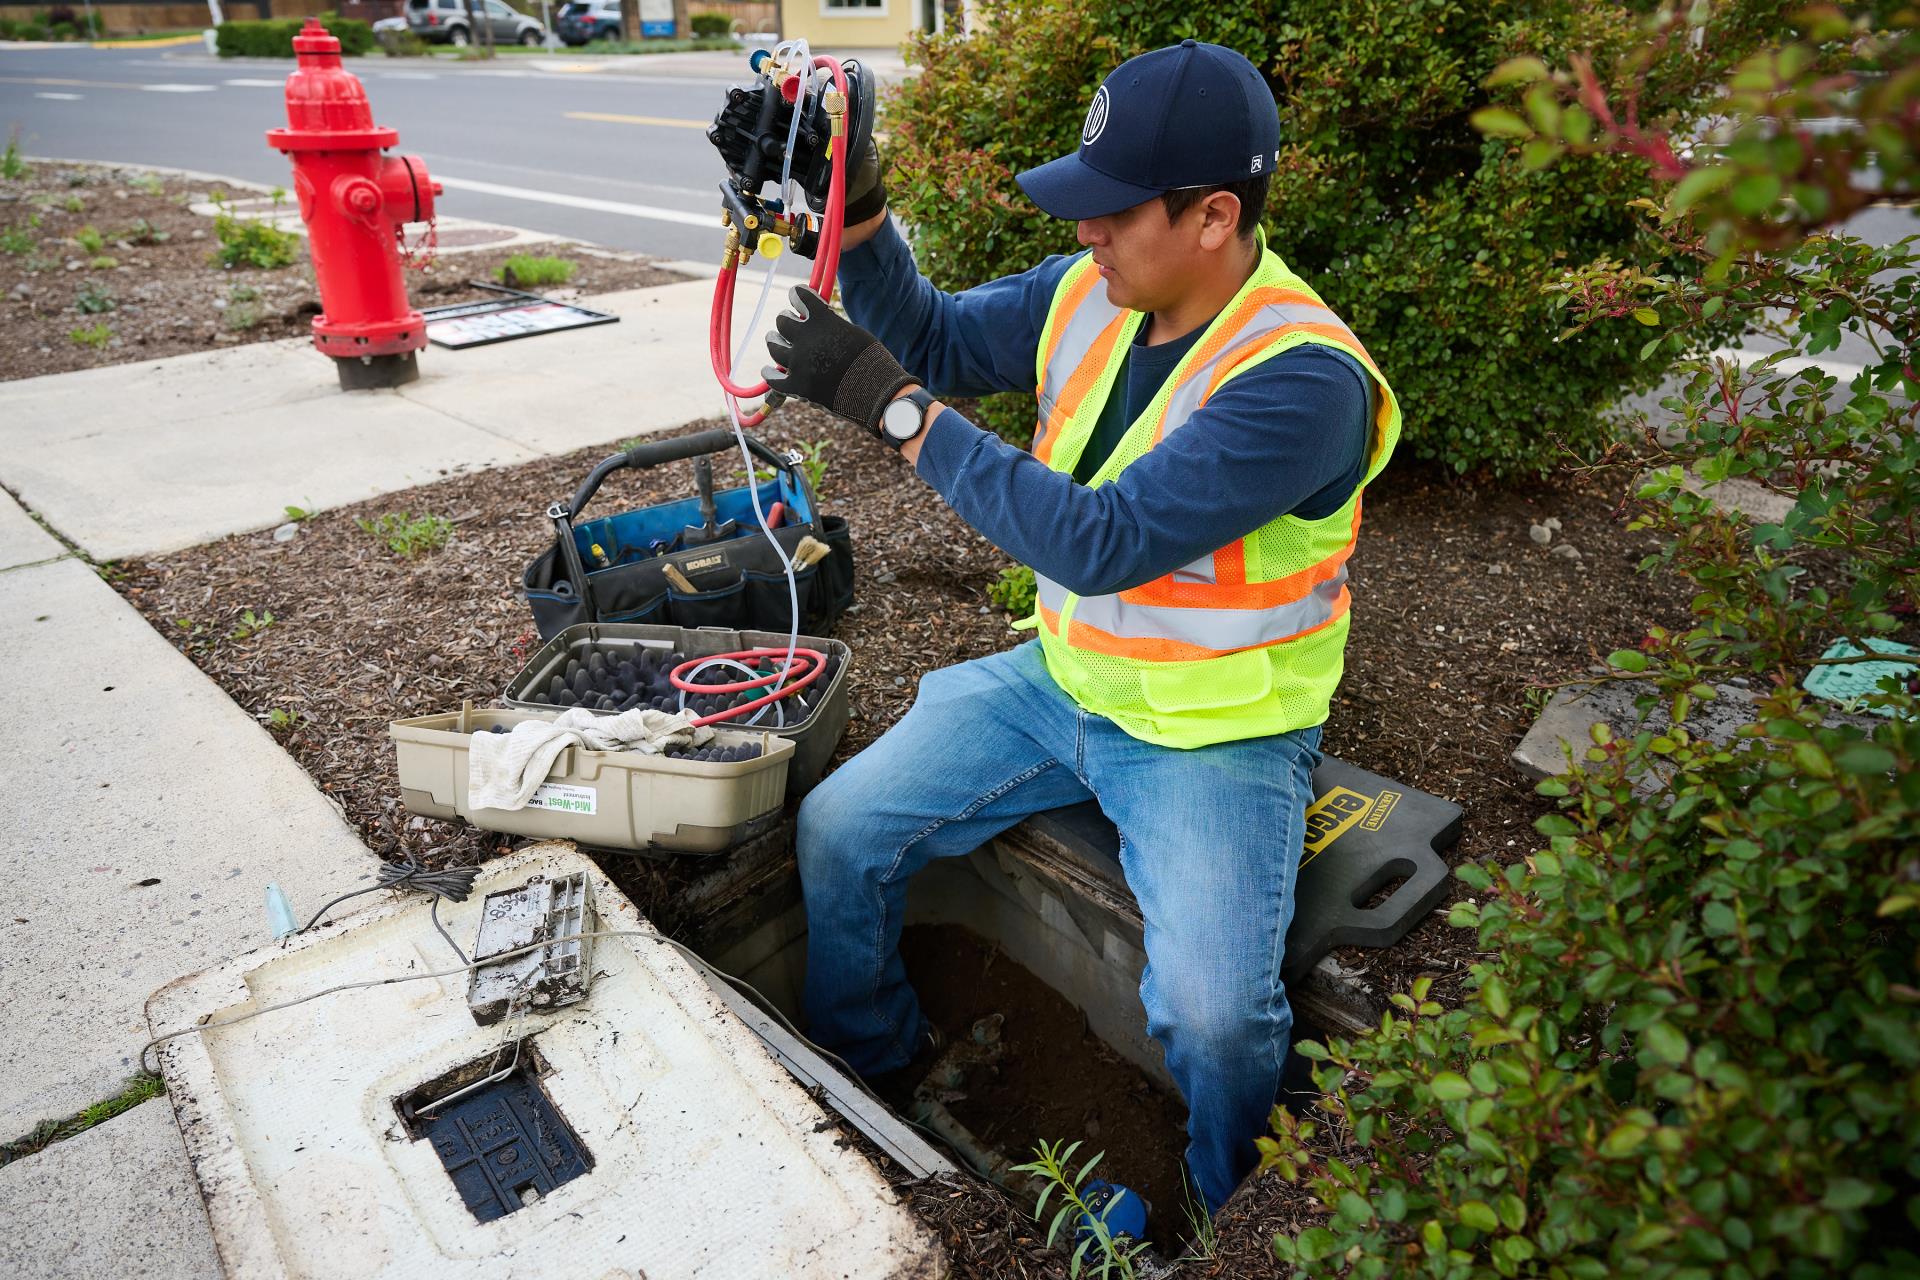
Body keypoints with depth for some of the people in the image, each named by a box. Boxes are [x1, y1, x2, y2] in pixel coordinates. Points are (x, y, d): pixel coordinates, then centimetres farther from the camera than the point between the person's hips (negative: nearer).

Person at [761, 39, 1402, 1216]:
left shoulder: (1302, 379, -26)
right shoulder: (1090, 293, -3)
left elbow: (1100, 542, -32)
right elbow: (938, 339, 9)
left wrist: (892, 406, -31)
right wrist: (859, 216, -9)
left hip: (1213, 736, -6)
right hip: (1059, 681, 7)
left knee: (1211, 1012, -24)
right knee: (838, 828, 1)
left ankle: (1237, 1219, 14)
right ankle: (866, 1072, 30)